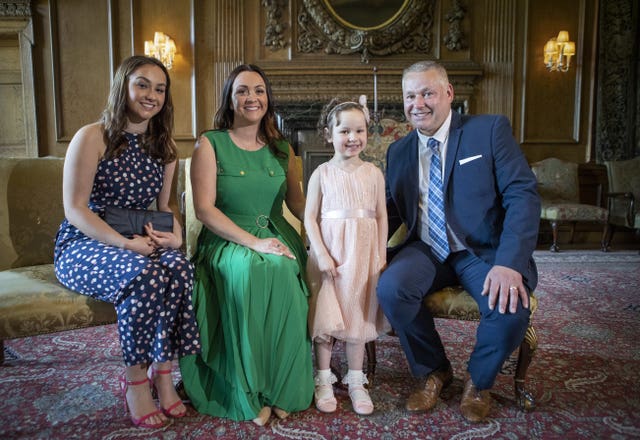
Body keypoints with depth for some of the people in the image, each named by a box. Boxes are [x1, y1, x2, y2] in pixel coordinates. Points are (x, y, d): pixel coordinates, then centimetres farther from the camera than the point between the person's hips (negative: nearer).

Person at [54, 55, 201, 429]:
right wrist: (125, 243, -25)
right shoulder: (93, 137, -8)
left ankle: (162, 373, -17)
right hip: (83, 244, -4)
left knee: (179, 266, -30)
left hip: (140, 242, 5)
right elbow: (75, 209, -13)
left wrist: (176, 235, -8)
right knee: (144, 274, -36)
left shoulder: (164, 147, 10)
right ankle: (136, 381, -17)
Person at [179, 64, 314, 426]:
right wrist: (253, 242, -19)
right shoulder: (210, 144, 0)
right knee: (247, 270, -36)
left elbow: (297, 201, 15)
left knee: (283, 269, -32)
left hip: (276, 236, 3)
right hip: (227, 240, -2)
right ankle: (252, 393, -19)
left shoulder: (281, 148, 13)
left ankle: (282, 387, -16)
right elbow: (204, 208, -9)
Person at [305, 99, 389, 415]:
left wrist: (381, 256, 2)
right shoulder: (322, 173, -2)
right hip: (329, 251, -1)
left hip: (363, 252, 2)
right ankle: (323, 380, 17)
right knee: (325, 315, 2)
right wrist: (322, 254, -12)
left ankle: (355, 381, 21)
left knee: (358, 315, 8)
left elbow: (381, 216, 7)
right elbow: (310, 217, -4)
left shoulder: (373, 173, 4)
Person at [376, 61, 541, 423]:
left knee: (510, 308, -30)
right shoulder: (398, 151, 11)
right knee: (390, 288, -26)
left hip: (485, 250, -3)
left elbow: (523, 195, -11)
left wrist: (509, 262, -25)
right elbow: (392, 211, 12)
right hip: (426, 250, 3)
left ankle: (478, 380, 6)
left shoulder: (491, 129, -3)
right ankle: (434, 371, 3)